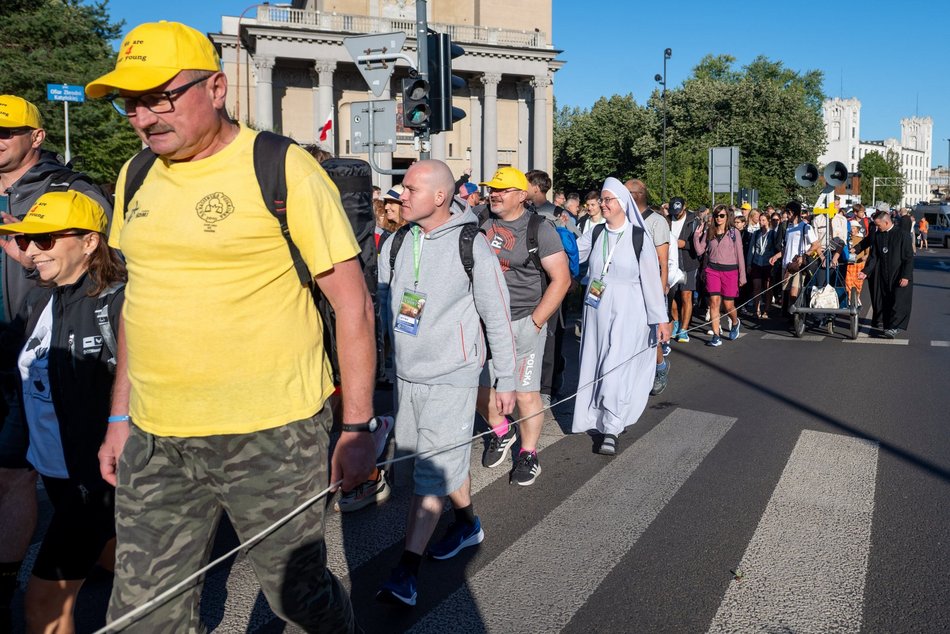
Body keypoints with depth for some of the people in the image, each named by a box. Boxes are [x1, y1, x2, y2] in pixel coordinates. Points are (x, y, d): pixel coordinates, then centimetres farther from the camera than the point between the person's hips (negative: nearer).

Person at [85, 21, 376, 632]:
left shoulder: (284, 170, -9)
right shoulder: (136, 178, 10)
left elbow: (354, 304, -9)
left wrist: (358, 427, -11)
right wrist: (120, 417, 16)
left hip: (271, 437, -5)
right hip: (154, 442, 6)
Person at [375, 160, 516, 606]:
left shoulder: (471, 246, -12)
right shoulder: (396, 243, 3)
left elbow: (498, 317, -6)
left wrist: (506, 380, -4)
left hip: (451, 374, -6)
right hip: (406, 372, 6)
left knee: (433, 470, -6)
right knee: (445, 460, 18)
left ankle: (407, 571, 1)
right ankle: (467, 523, 41)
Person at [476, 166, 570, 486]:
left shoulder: (539, 229, -7)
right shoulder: (480, 221, 6)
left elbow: (561, 279, -9)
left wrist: (535, 322, -13)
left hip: (523, 322, -5)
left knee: (526, 393, 0)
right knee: (477, 385, 10)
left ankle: (528, 454, 19)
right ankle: (501, 432, 36)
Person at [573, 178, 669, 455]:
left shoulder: (639, 238, -7)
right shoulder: (595, 234, 5)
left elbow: (652, 280, -6)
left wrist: (661, 319, -5)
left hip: (627, 313, -4)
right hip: (597, 311, 4)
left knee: (617, 369, -6)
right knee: (598, 366, 9)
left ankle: (611, 429, 3)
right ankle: (600, 417, 24)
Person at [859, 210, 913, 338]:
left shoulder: (903, 235, -9)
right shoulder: (876, 236, 4)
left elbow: (909, 258, -9)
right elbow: (873, 256, 6)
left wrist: (906, 276, -14)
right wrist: (866, 272, -6)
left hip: (899, 276, -5)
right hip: (882, 277, 5)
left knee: (899, 302, -6)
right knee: (883, 302, 7)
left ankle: (894, 327, -4)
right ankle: (886, 324, 18)